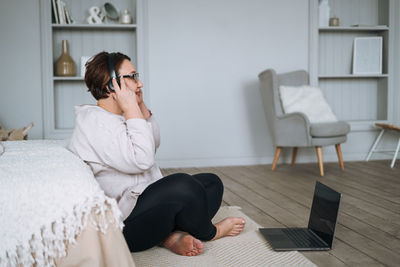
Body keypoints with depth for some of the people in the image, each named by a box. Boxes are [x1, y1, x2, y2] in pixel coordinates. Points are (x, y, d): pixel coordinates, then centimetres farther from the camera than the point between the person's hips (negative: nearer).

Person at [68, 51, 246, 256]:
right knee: (182, 185, -30)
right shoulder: (94, 122, -18)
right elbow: (142, 160, -25)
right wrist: (132, 109, -20)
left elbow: (154, 143, 16)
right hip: (122, 225, -10)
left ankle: (172, 235, -14)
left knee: (212, 182, 7)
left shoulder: (115, 117, 13)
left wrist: (140, 104, 4)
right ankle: (210, 233, 0)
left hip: (145, 199, 10)